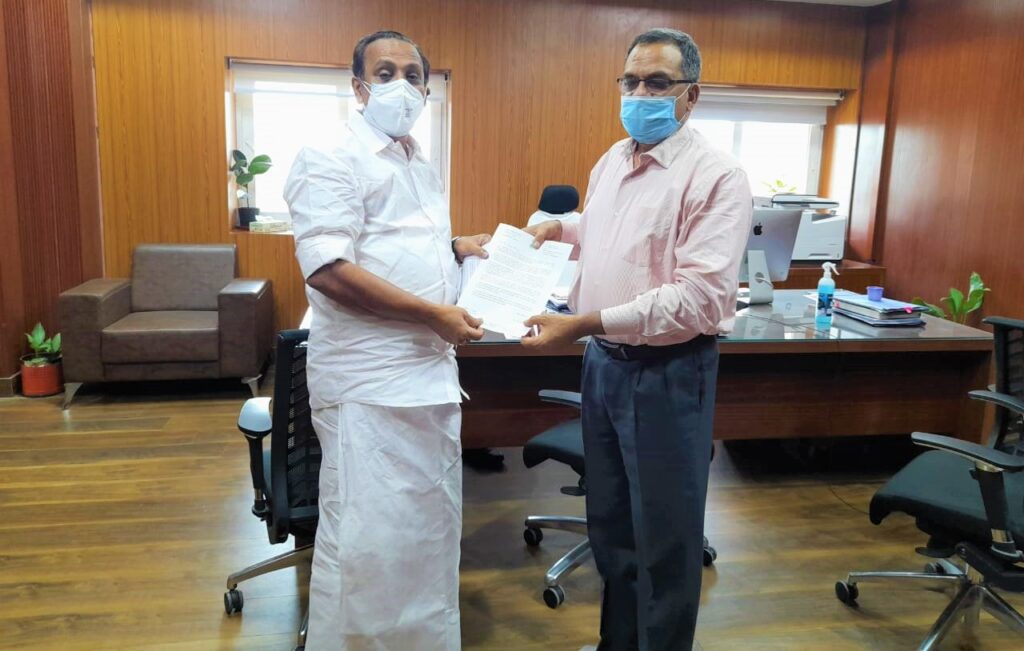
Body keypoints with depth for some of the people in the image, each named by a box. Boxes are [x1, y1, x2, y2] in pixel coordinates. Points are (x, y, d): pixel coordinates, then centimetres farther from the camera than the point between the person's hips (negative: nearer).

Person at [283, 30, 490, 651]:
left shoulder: (424, 168, 17)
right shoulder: (333, 161, -11)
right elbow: (327, 269, -22)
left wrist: (456, 247, 10)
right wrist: (433, 313, -20)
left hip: (433, 372, 9)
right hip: (369, 382, -9)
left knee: (432, 525, 18)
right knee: (367, 542, -1)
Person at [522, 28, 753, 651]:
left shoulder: (716, 176, -16)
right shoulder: (612, 160, 10)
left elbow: (701, 297, -25)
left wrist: (585, 323, -30)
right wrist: (562, 230, 6)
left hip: (666, 372, -8)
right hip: (604, 362, 8)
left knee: (664, 535, 7)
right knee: (610, 521, 21)